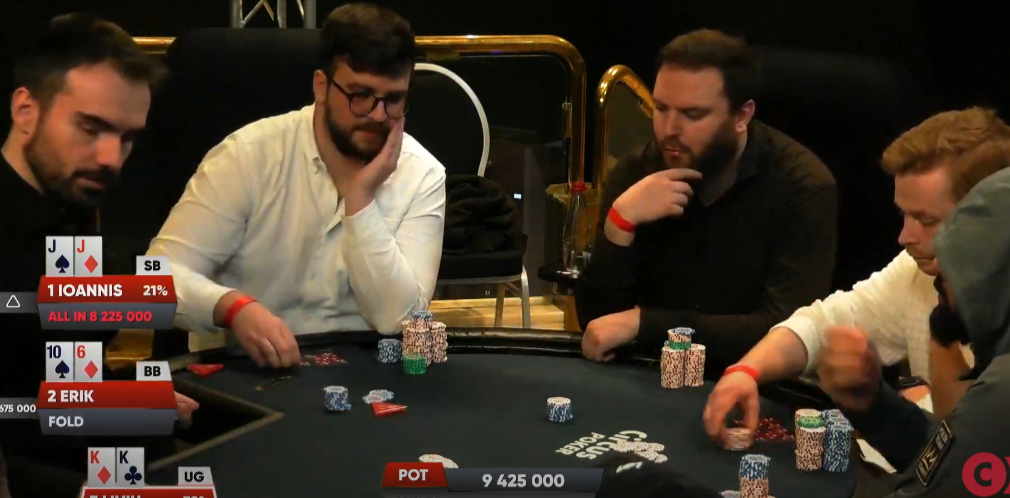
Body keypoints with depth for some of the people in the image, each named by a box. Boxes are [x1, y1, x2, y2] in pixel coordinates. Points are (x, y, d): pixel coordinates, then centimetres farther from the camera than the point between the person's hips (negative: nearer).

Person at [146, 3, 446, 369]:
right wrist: (235, 307, -31)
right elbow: (161, 273, -13)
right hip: (243, 368, -1)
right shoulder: (251, 155, -8)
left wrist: (360, 199, -18)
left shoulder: (423, 177, -4)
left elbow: (396, 319, -13)